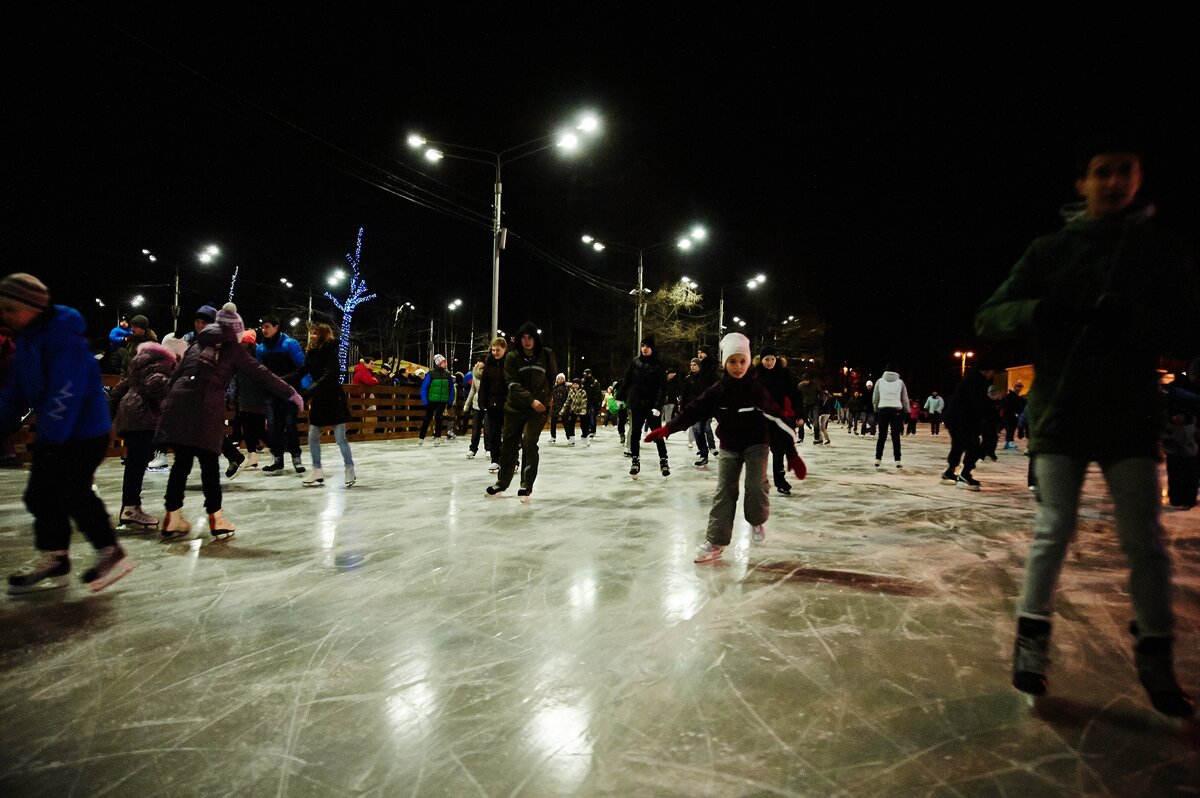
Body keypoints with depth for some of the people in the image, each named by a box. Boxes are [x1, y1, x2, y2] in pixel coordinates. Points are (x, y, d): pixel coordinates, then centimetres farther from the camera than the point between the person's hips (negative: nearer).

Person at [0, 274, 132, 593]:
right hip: (54, 432, 10)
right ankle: (54, 560, 21)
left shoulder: (64, 337, -19)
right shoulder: (27, 340, 12)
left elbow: (66, 391, -26)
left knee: (72, 494, -7)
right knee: (40, 495, 11)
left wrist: (52, 436, -26)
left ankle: (110, 553, 8)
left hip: (84, 432, -10)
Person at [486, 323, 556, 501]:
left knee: (528, 440, -17)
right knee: (508, 443, 8)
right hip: (515, 406, 2)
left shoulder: (547, 355, -2)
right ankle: (502, 483, 27)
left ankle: (527, 486, -6)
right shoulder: (512, 357, -4)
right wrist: (530, 400, -21)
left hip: (539, 407, -2)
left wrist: (549, 400, 7)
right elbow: (513, 384, -11)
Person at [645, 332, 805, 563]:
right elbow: (693, 411, -13)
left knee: (756, 486, -17)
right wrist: (667, 429, -27)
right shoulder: (717, 391, -8)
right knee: (724, 492, -1)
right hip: (729, 447, 2)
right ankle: (715, 542, 3)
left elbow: (779, 421, -12)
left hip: (756, 444, -2)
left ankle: (757, 521, 16)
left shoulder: (757, 389, -14)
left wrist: (792, 455, -13)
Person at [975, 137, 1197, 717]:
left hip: (1130, 415, 1)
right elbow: (988, 319, 0)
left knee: (1145, 540, 5)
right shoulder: (1049, 250, 4)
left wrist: (1130, 319, -21)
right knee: (1052, 531, 1)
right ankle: (1032, 641, 13)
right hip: (1059, 413, -1)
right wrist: (1038, 311, -20)